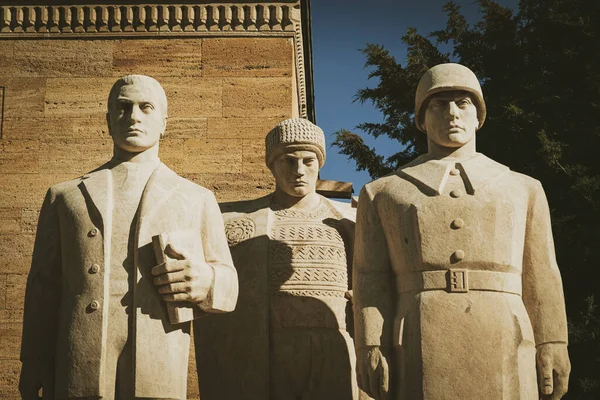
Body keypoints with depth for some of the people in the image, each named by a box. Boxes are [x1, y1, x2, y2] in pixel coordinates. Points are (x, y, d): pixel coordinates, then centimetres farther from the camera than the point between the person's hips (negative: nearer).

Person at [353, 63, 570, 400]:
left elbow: (541, 280, 13)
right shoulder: (382, 195, 15)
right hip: (420, 356, -1)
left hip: (504, 354, 1)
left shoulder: (523, 190, 18)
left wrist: (553, 348, 3)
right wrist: (370, 349, -5)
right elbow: (371, 280, 7)